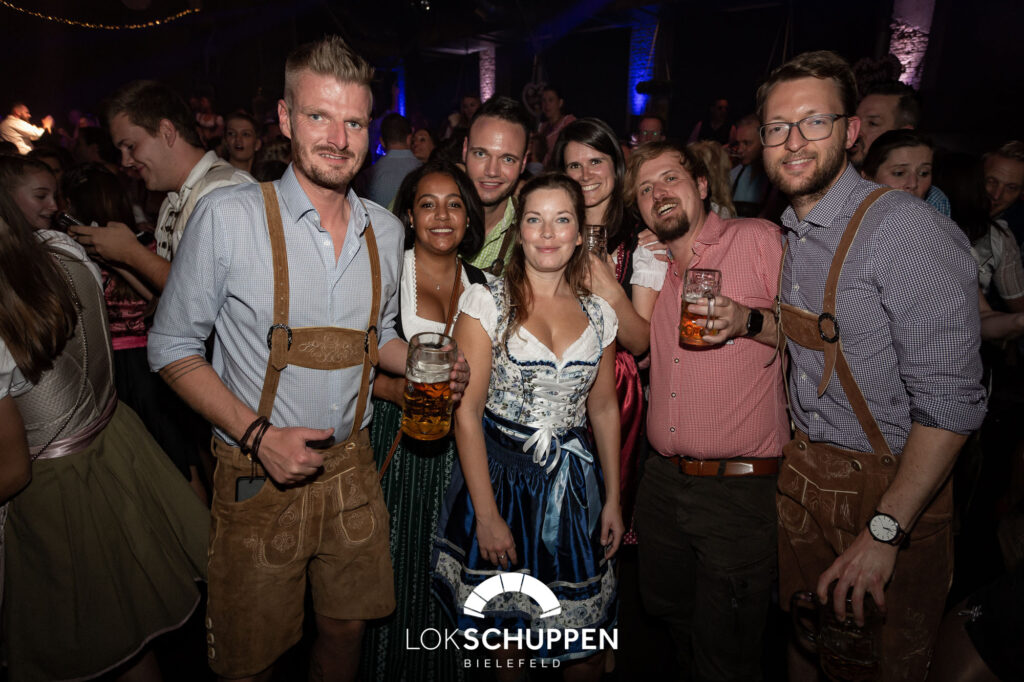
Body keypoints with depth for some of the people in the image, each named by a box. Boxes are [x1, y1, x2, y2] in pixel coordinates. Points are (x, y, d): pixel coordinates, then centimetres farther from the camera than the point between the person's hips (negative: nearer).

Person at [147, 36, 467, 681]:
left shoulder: (386, 231, 0)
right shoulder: (230, 217, -15)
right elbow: (173, 347, -8)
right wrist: (259, 435, -20)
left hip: (353, 470, 4)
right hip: (259, 477, -3)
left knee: (348, 626, 21)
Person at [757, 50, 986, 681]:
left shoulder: (909, 232, -20)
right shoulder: (791, 232, 5)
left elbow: (951, 402, -23)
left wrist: (884, 531, -25)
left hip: (889, 491, -6)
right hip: (802, 479, 7)